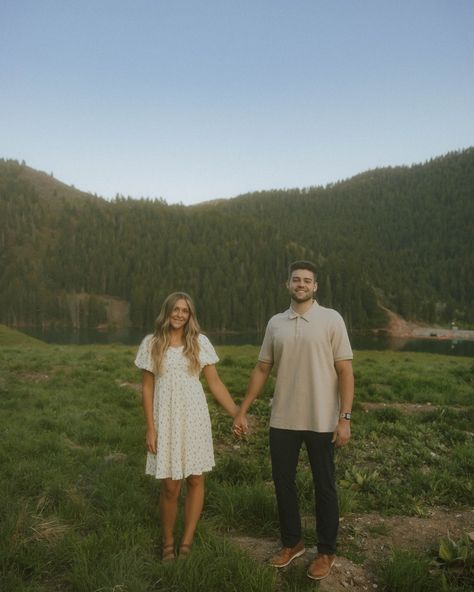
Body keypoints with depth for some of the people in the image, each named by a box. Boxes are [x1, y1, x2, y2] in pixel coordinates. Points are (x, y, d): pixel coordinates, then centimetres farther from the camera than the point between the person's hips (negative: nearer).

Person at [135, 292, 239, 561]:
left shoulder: (200, 342, 0)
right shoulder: (151, 344, -1)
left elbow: (215, 383, 2)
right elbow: (148, 388, 1)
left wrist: (237, 413, -3)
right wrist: (150, 428, -4)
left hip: (194, 417, 1)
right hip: (165, 419, -1)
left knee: (195, 480, 5)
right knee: (170, 486, 2)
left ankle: (187, 542, 22)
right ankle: (168, 542, 25)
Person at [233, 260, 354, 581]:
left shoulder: (331, 319, -6)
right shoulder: (276, 323, 5)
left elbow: (345, 371, -8)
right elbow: (262, 369, 9)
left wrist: (345, 418, -13)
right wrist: (242, 410, 7)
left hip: (321, 421, -4)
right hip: (283, 420, 4)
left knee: (324, 487, 10)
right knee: (283, 482, 14)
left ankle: (326, 551, 28)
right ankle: (292, 542, 34)